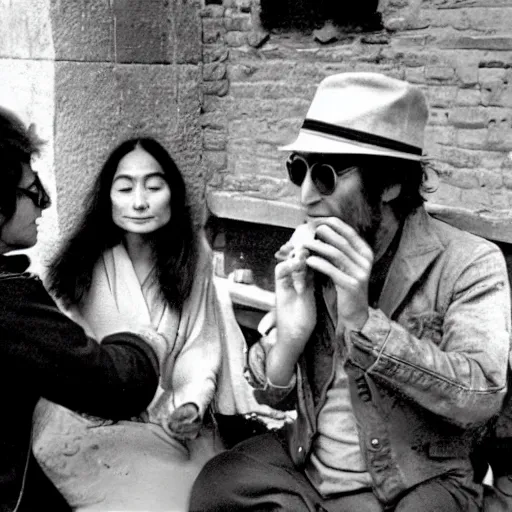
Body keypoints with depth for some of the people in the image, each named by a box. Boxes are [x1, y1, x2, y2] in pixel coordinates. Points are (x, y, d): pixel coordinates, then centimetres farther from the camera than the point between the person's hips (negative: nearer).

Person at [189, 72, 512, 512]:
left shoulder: (469, 264, -13)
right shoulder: (306, 255, 0)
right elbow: (271, 394, 2)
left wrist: (363, 321, -31)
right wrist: (288, 338, -20)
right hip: (303, 464, 4)